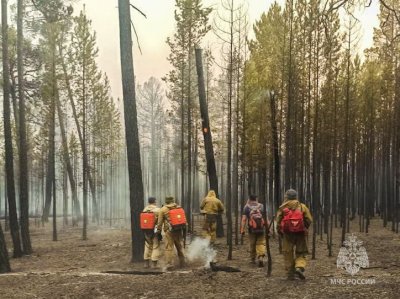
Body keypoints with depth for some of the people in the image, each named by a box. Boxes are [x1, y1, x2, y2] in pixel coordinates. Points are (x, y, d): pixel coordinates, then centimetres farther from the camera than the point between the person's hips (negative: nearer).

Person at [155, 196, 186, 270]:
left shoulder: (163, 210, -2)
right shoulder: (179, 208, 10)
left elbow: (160, 222, -2)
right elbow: (184, 219, 13)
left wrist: (158, 231, 7)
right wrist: (184, 229, 20)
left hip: (169, 231, -4)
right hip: (179, 230, 4)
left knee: (169, 248, -2)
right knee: (180, 247, 15)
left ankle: (169, 264, -8)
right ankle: (182, 263, 22)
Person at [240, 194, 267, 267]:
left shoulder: (246, 207, 2)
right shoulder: (261, 206, 7)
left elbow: (244, 219, -5)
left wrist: (242, 229, -6)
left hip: (252, 229, 0)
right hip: (261, 228, 0)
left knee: (252, 244, 14)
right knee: (261, 243, 4)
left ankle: (253, 259, 25)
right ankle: (261, 257, -16)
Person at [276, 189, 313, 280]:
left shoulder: (282, 208, 1)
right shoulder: (302, 206, 2)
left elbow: (278, 222, -1)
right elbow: (309, 220, -2)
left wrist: (280, 232, 13)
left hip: (287, 234, 0)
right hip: (301, 233, 0)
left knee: (288, 254, 9)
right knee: (301, 253, 10)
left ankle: (291, 273, 8)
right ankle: (299, 267, -14)